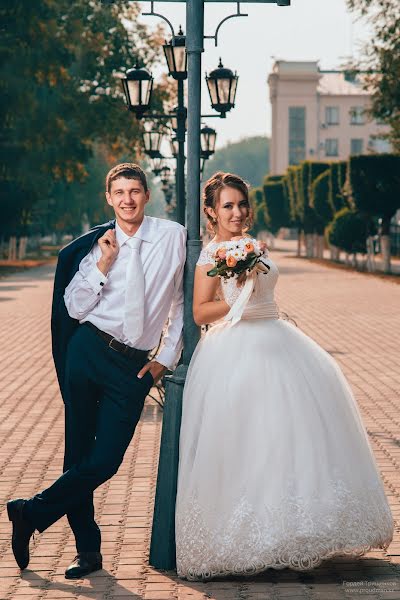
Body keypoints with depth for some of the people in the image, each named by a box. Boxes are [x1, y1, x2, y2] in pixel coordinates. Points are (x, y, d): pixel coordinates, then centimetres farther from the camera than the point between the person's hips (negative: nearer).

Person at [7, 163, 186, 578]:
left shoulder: (173, 237, 3)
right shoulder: (94, 245, 5)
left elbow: (182, 303, 9)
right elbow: (75, 308, 2)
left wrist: (166, 358, 5)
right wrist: (102, 265, -9)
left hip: (135, 366, 0)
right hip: (89, 352, 1)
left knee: (105, 462, -7)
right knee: (79, 453, 2)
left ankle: (32, 513, 10)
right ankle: (87, 550, 14)